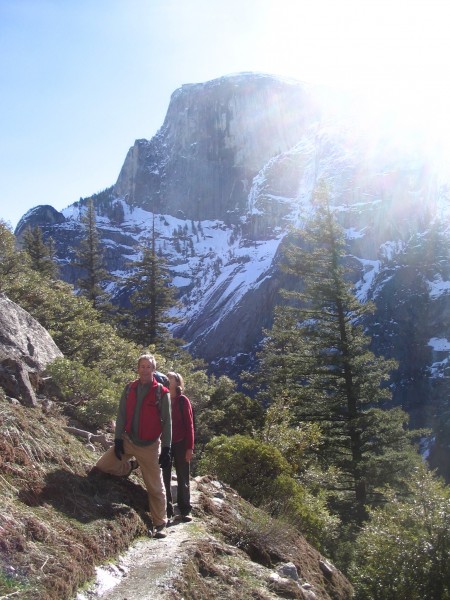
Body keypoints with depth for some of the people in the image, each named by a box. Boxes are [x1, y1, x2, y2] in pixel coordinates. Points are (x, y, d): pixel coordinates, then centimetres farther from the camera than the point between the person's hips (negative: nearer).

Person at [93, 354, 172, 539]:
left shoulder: (161, 393, -10)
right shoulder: (130, 388, 1)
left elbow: (167, 422, -8)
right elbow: (121, 416, 4)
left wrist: (166, 449, -10)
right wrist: (118, 439, -2)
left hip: (150, 446, -4)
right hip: (128, 441, 4)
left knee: (156, 487, 0)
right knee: (102, 466, 0)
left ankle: (160, 524, 15)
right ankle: (130, 466, 25)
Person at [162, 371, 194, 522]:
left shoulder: (183, 400, -3)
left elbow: (189, 424, -4)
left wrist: (190, 447, -10)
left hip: (180, 444, -2)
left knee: (183, 478, 4)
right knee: (165, 477, 5)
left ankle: (185, 510, 12)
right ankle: (167, 510, 14)